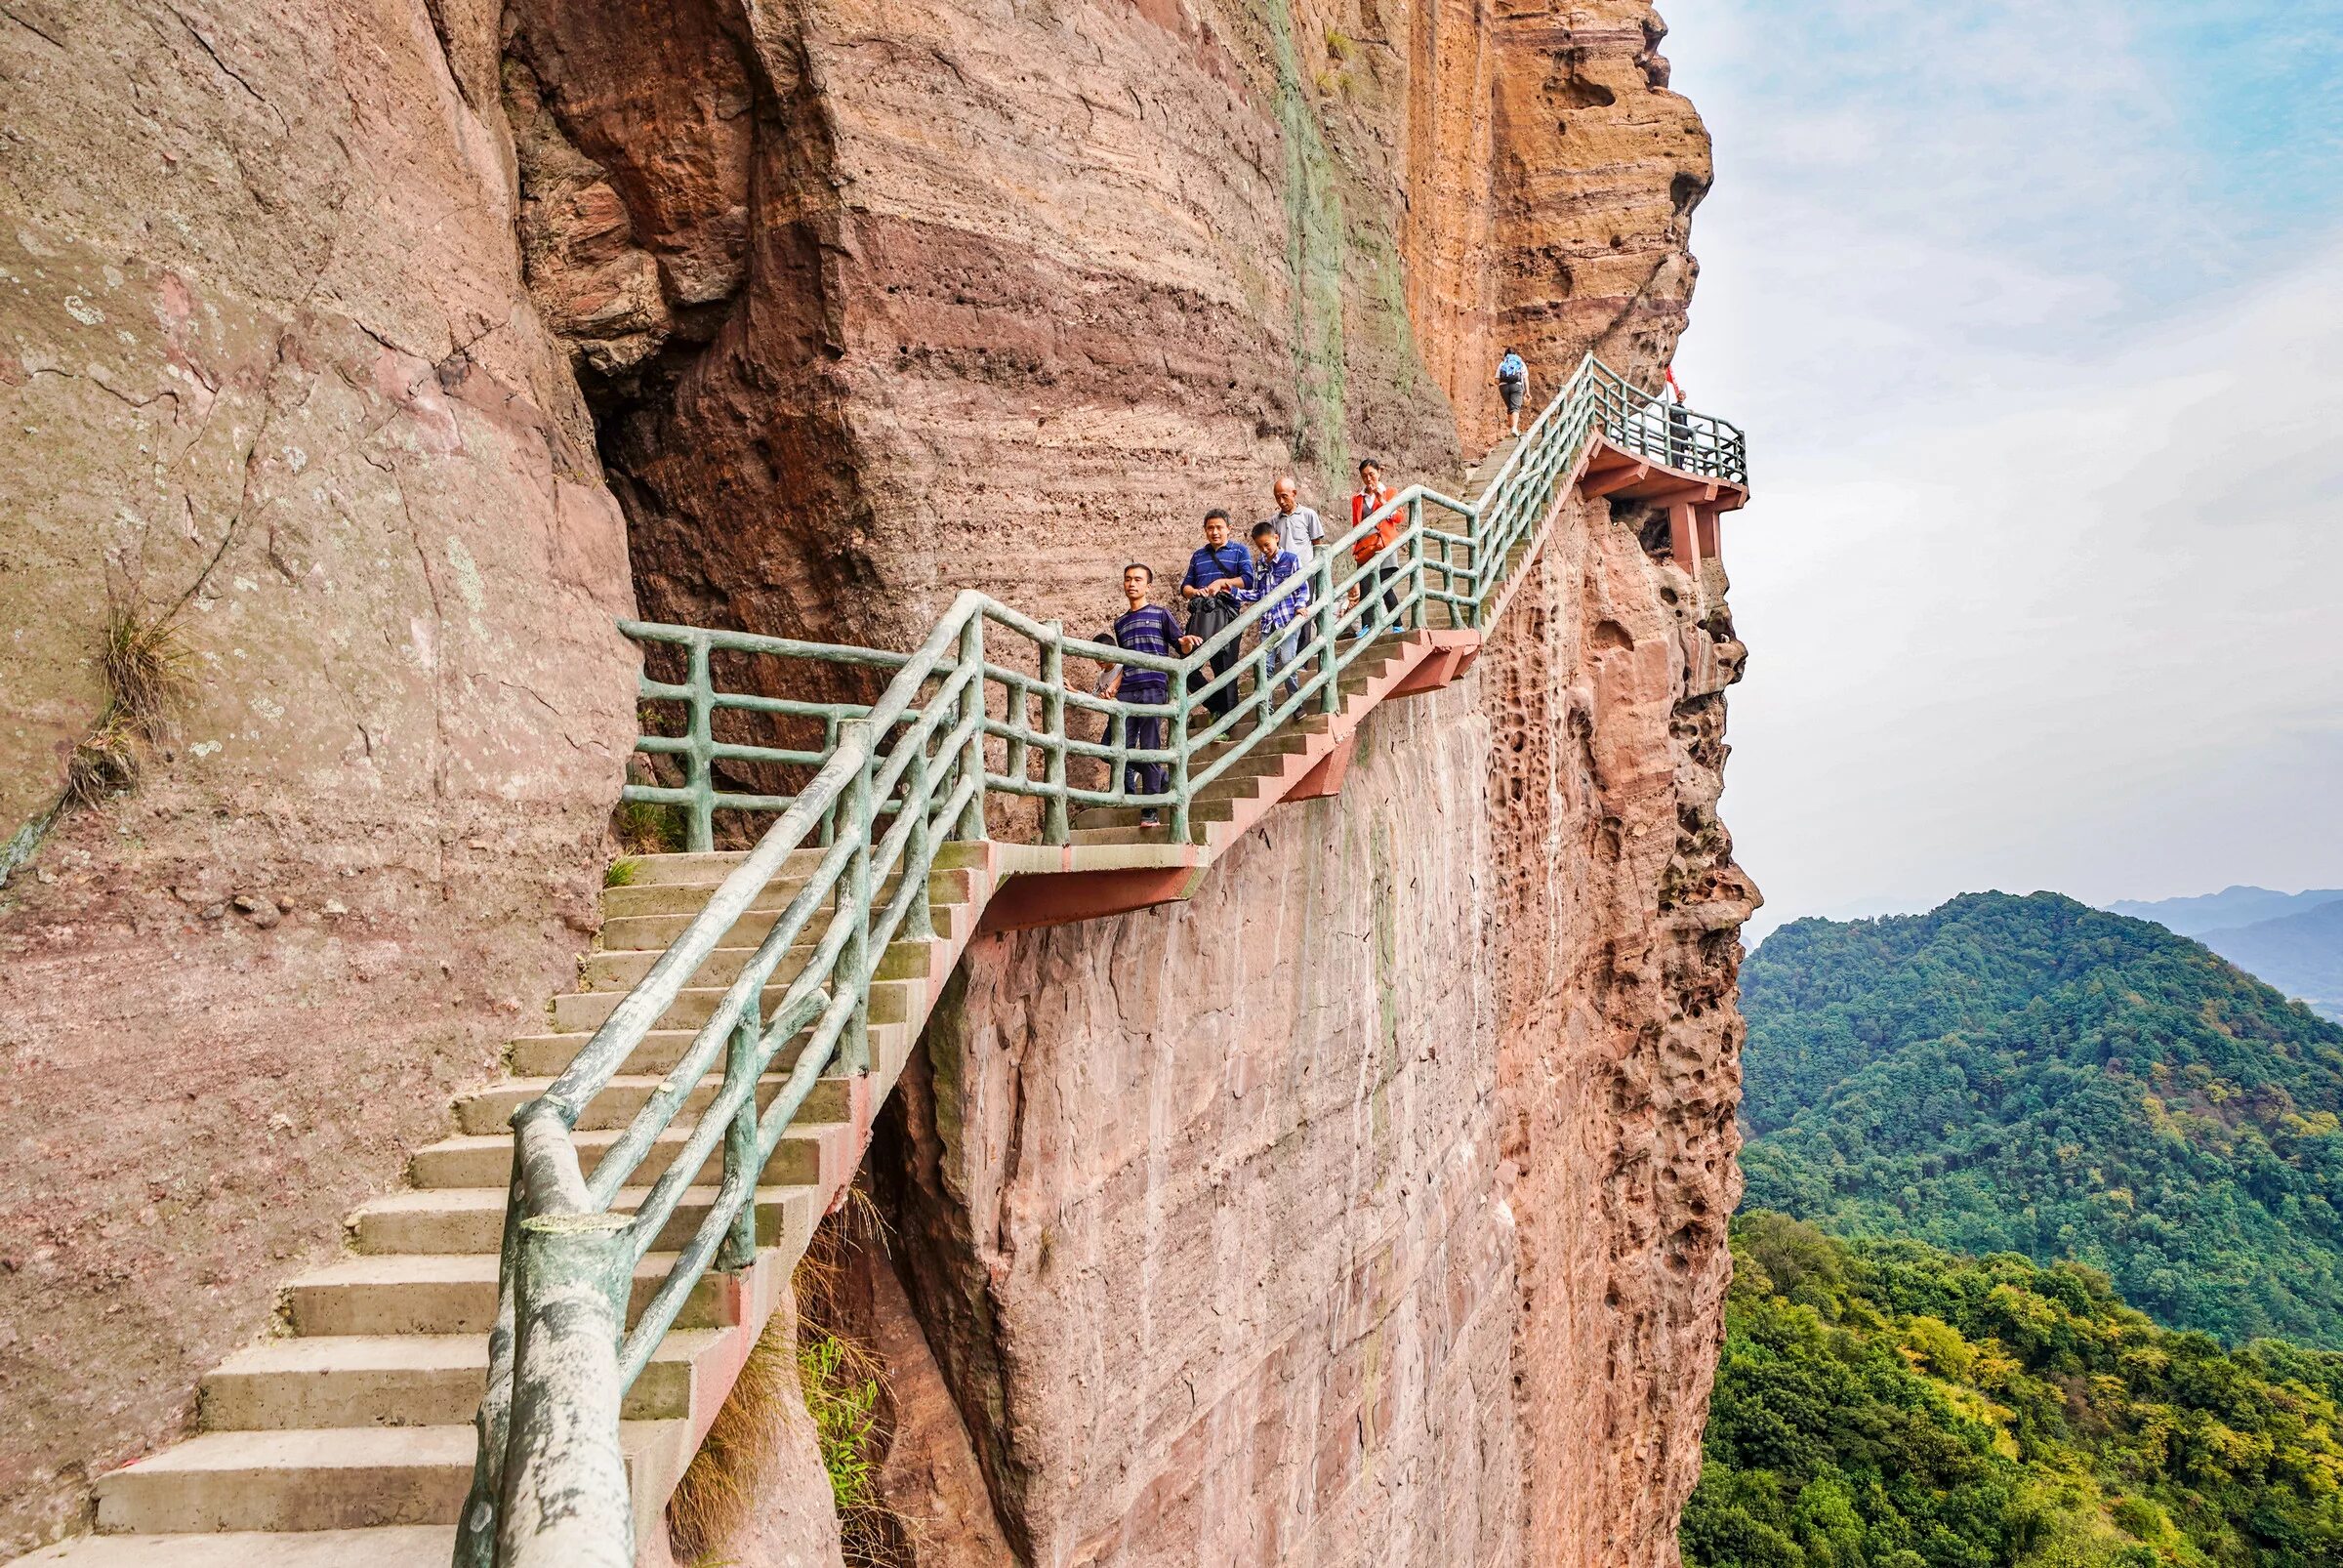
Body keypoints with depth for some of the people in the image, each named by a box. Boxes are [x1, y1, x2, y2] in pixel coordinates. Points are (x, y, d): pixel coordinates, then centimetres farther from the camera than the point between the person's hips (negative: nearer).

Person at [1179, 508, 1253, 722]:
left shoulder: (1239, 551, 10)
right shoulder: (1198, 556, 24)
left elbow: (1248, 579, -3)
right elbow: (1185, 587, 20)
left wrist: (1221, 582, -10)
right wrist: (1195, 591, -1)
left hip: (1227, 614, -5)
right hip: (1199, 614, 5)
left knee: (1224, 669, -5)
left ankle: (1227, 720, 0)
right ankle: (1216, 705, 14)